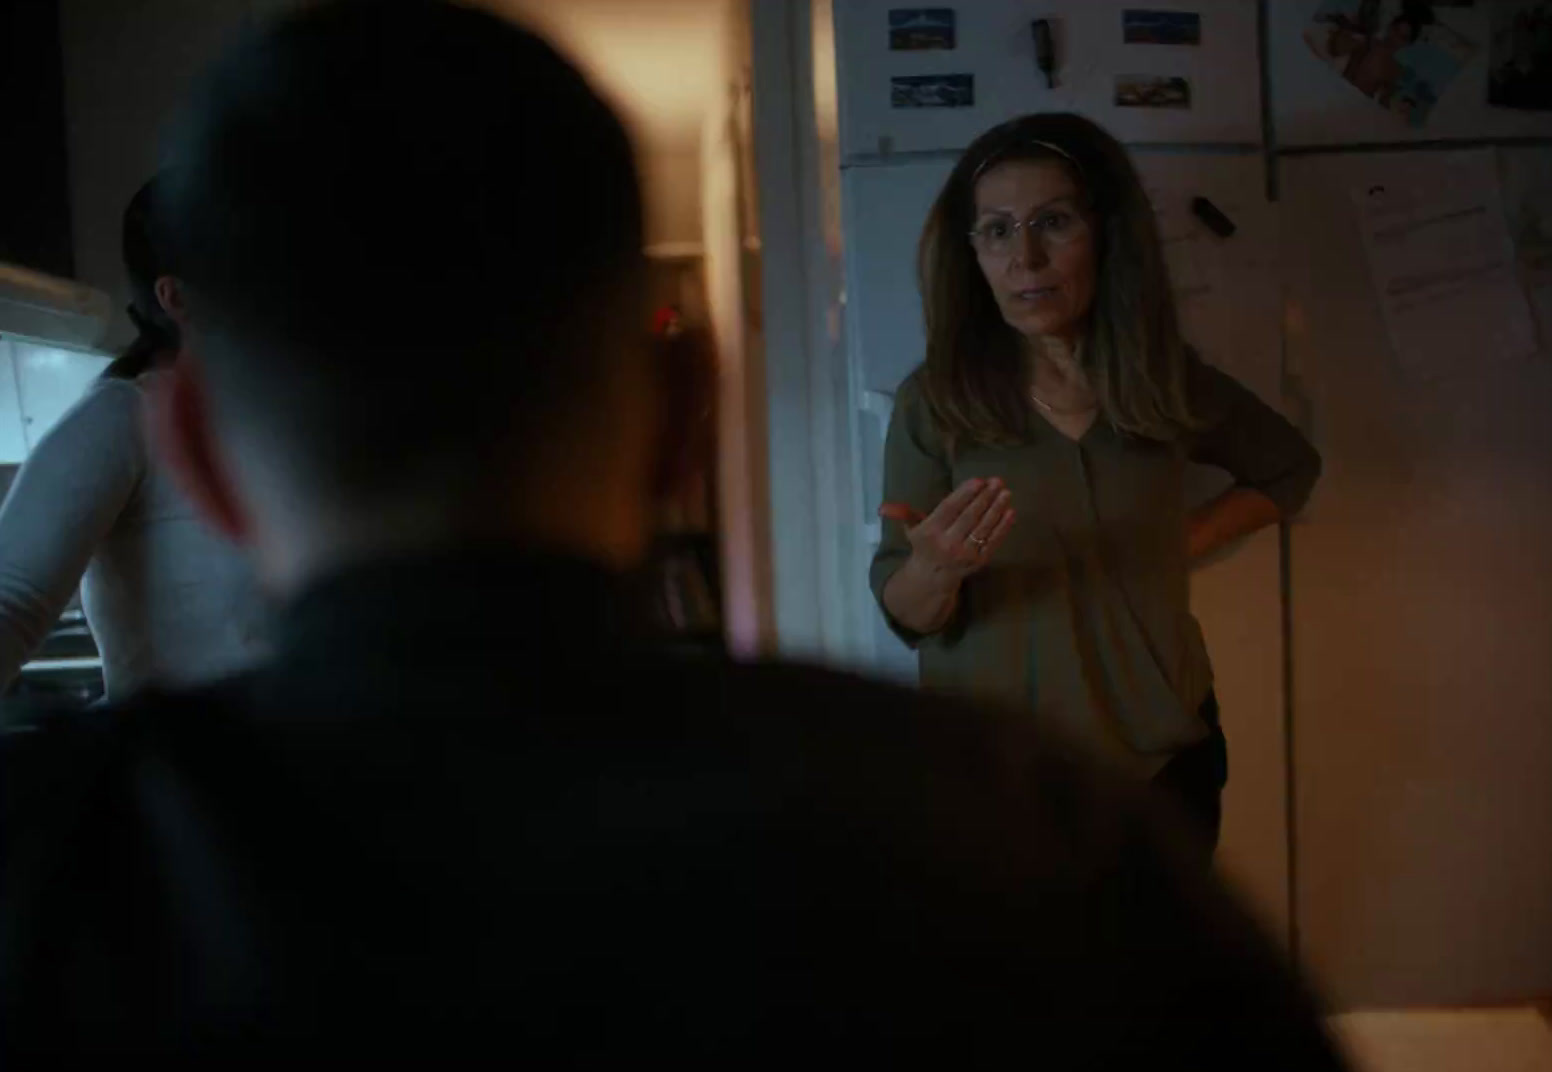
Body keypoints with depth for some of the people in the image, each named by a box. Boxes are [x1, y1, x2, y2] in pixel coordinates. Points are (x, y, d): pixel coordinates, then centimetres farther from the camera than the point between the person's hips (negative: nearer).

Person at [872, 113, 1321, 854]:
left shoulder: (1168, 381, -3)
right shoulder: (932, 401, -11)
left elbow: (1289, 467, 16)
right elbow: (906, 615, -9)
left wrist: (1188, 541, 1)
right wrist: (937, 571, -31)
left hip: (1160, 758, 3)